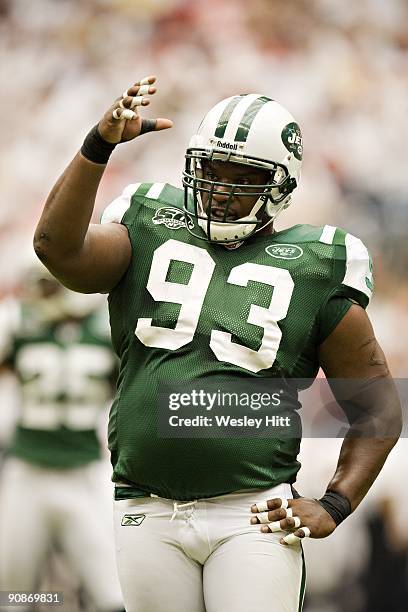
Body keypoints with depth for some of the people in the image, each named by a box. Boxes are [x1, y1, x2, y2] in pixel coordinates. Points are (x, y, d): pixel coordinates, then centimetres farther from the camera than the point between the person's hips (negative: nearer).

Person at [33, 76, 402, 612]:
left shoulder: (313, 273, 5)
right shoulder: (149, 232, 9)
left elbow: (380, 408, 10)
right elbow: (59, 248, -12)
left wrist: (334, 506, -1)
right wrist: (99, 146, -21)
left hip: (252, 515, -2)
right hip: (149, 514, 2)